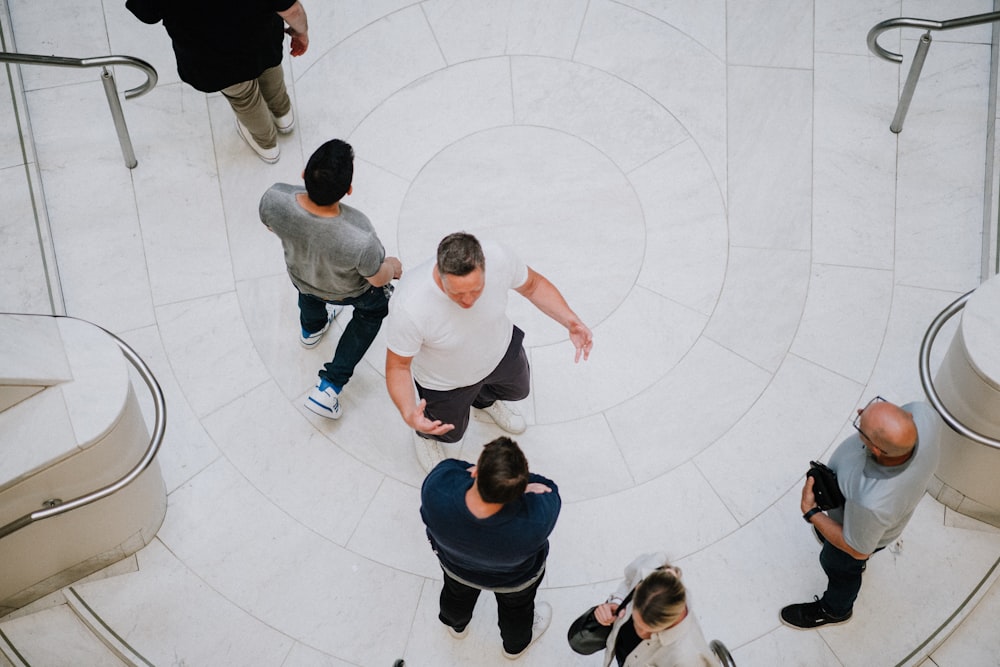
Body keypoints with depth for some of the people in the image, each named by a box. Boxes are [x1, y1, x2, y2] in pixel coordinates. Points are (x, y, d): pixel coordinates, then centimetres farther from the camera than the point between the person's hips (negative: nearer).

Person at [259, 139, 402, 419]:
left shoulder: (274, 199, -39)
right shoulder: (359, 238, -47)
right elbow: (378, 278, -24)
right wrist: (393, 266, -1)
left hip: (300, 277, 3)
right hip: (350, 290, -3)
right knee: (373, 310, 33)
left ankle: (311, 328, 73)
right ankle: (329, 387, 33)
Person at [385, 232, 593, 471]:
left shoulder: (498, 258, -37)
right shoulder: (408, 307, -45)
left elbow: (533, 285, -14)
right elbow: (398, 366, -28)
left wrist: (570, 320, -28)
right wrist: (409, 414, -46)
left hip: (500, 350, 3)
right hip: (445, 381, -3)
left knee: (517, 389, 33)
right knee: (450, 432, 24)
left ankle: (485, 399, 68)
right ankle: (425, 433, 61)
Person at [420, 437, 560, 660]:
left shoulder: (436, 488, -45)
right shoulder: (537, 519, -47)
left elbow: (451, 466, -22)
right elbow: (545, 486, -25)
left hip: (455, 565, 2)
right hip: (515, 578, -1)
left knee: (457, 594, 38)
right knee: (516, 608, 36)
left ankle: (456, 625, 72)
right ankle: (516, 644, 68)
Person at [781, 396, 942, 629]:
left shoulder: (871, 500, -49)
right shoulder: (922, 413, -38)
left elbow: (858, 549, -25)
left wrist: (810, 512, -20)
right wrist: (872, 418, -20)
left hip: (864, 529, -5)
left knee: (839, 565, 29)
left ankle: (834, 609, 63)